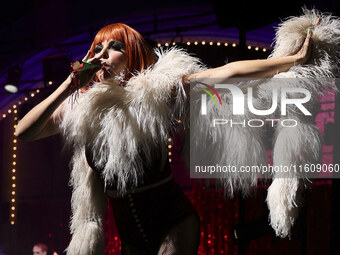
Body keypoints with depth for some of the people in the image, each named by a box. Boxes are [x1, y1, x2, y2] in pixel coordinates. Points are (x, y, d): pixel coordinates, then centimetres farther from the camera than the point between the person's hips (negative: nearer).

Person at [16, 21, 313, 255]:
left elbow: (228, 73, -15)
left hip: (173, 223, -4)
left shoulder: (154, 90, -10)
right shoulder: (80, 106, 1)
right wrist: (66, 88, -15)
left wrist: (295, 59, -18)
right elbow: (23, 132, -7)